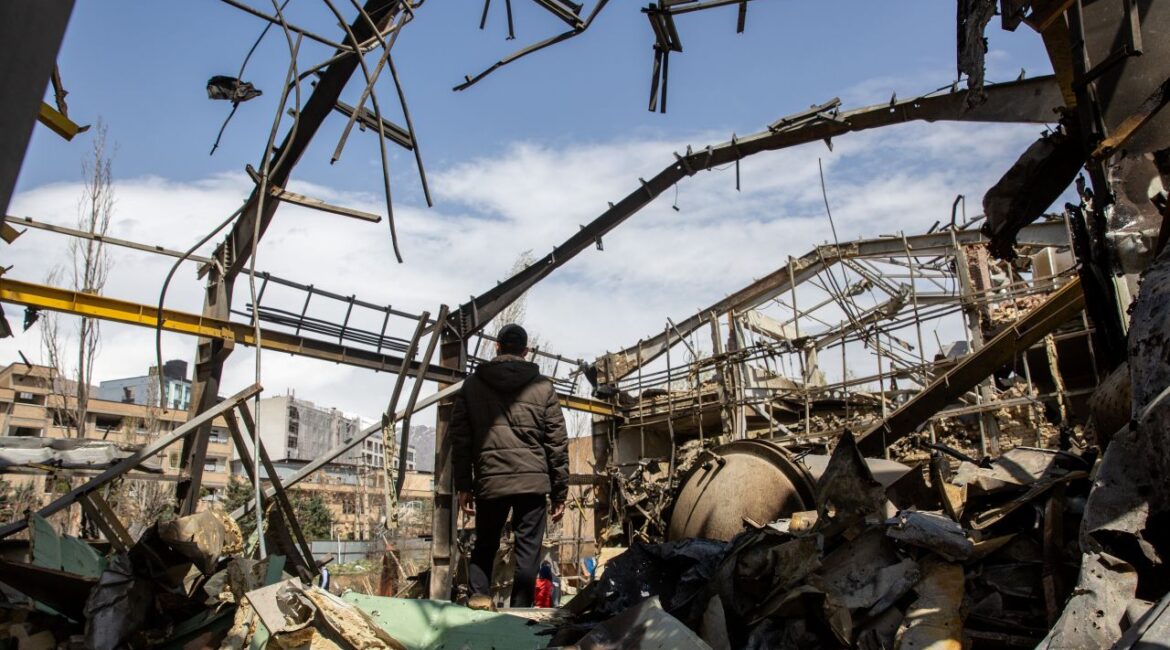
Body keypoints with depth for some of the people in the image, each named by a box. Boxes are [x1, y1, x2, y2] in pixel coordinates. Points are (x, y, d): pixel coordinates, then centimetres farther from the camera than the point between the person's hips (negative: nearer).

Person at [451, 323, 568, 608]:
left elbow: (460, 437, 5)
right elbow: (557, 442, 3)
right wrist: (559, 491, 8)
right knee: (527, 549, 6)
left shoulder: (472, 384, 8)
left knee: (484, 547, 16)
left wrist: (463, 485, 10)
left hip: (490, 481, 1)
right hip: (533, 480, -1)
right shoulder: (542, 386, 5)